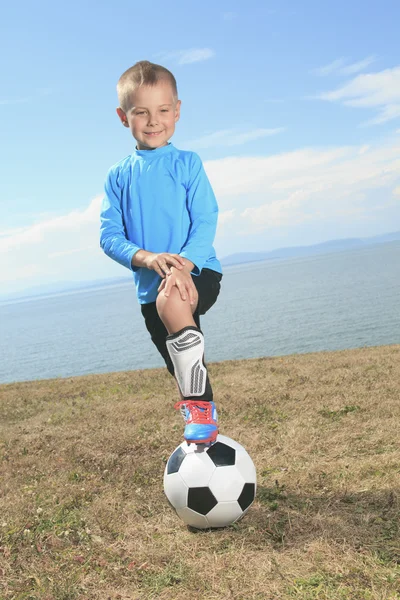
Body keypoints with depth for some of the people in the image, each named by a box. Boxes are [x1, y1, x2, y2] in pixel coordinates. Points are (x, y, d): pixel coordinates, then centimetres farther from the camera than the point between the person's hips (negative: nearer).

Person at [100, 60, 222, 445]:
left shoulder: (187, 163, 1)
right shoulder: (118, 176, 7)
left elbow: (206, 221, -7)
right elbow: (109, 235, 0)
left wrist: (183, 264, -24)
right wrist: (145, 257, -20)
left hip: (198, 272, -3)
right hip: (149, 286, 4)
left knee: (171, 302, -38)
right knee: (184, 375, 11)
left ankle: (200, 409, -26)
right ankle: (202, 430, 34)